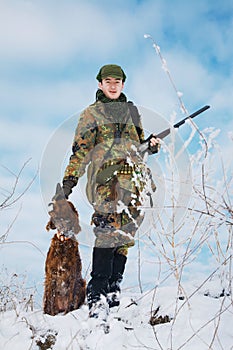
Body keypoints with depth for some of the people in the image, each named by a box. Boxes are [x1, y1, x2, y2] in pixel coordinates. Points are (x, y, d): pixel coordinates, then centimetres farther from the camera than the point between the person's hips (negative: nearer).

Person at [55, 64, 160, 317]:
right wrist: (69, 180, -6)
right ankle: (97, 296, -17)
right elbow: (80, 150, 3)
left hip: (136, 178, 5)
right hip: (107, 177, -5)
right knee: (108, 231, -18)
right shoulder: (91, 114, 10)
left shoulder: (131, 110, 24)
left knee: (125, 235, 1)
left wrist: (151, 145, 9)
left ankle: (113, 290, 6)